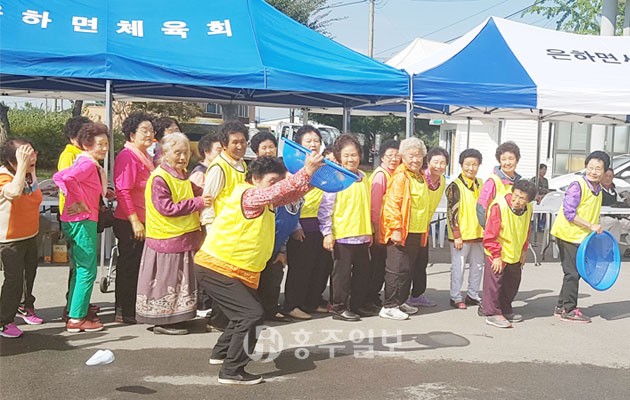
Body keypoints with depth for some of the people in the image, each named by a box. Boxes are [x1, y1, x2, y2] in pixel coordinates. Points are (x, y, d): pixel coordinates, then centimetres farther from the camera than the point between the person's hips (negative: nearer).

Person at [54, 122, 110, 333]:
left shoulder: (85, 163, 14)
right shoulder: (88, 164, -15)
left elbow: (58, 176, 19)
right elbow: (68, 178, -32)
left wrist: (72, 197, 10)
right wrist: (80, 202, -22)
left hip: (76, 221, 10)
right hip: (82, 221, -10)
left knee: (80, 268, 20)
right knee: (88, 270, -5)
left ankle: (75, 310, 31)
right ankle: (77, 319, 0)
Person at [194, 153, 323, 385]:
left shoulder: (263, 200, 11)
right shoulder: (248, 195, -18)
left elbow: (290, 195, 8)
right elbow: (276, 193, -35)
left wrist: (310, 175, -7)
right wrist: (305, 172, -38)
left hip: (238, 270, 10)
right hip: (216, 268, -10)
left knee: (246, 311, 21)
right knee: (252, 313, -15)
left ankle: (221, 353, 39)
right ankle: (232, 371, -8)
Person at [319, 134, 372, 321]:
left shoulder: (363, 178, 11)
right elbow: (325, 208, -11)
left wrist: (369, 231, 18)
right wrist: (327, 233, -15)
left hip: (362, 236, 7)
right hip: (342, 235, -7)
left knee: (362, 272, 13)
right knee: (342, 272, 1)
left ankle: (357, 305, 26)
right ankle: (339, 308, 11)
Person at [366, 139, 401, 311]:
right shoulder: (380, 175, -14)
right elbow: (374, 206, -17)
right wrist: (378, 231, -17)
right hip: (379, 229, -8)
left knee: (383, 265, 13)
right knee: (377, 264, -1)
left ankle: (374, 297, 24)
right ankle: (369, 299, 10)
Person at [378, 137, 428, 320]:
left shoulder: (420, 176, 15)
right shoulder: (400, 176, -14)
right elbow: (391, 204, -20)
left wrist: (424, 227, 23)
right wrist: (396, 229, -22)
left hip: (416, 232, 9)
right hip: (400, 232, -9)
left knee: (408, 269, 15)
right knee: (397, 269, -6)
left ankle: (400, 302, 27)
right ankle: (389, 307, 1)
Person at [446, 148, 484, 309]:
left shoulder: (480, 184, 10)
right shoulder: (455, 186, -10)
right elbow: (452, 212, -13)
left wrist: (485, 228, 17)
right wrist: (457, 235, -15)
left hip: (478, 234, 7)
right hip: (461, 235, -7)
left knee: (478, 265, 14)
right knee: (458, 266, 1)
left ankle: (472, 295, 28)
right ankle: (455, 298, 12)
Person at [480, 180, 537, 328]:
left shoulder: (528, 209, -4)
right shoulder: (499, 206, -25)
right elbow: (490, 235, -22)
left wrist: (523, 251, 12)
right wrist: (496, 256, -19)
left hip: (515, 254, 7)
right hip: (498, 255, -7)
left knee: (513, 282, 17)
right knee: (494, 282, -6)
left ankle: (505, 310, 33)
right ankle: (492, 313, 4)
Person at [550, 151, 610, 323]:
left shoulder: (598, 190, 9)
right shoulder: (577, 186, -18)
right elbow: (568, 212, -22)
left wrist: (596, 230, 15)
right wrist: (591, 226, -22)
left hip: (582, 236, 9)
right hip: (568, 234, -9)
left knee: (574, 272, 15)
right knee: (572, 273, -3)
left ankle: (561, 306, 25)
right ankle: (569, 310, 7)